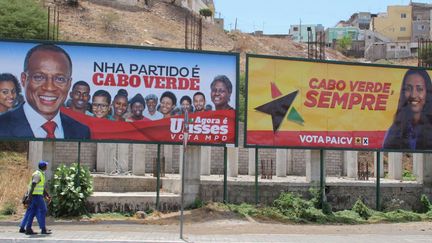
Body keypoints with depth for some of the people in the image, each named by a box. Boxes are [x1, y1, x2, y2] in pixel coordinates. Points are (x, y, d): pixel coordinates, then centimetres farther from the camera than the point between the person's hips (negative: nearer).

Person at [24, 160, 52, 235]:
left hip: (37, 195, 10)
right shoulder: (38, 174, -15)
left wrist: (48, 196, 23)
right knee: (42, 211, -6)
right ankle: (43, 229, -5)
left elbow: (43, 187, 23)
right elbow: (32, 186, -21)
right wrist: (30, 197, -26)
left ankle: (28, 229, 6)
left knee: (32, 212, 7)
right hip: (36, 195, -10)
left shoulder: (41, 174, 17)